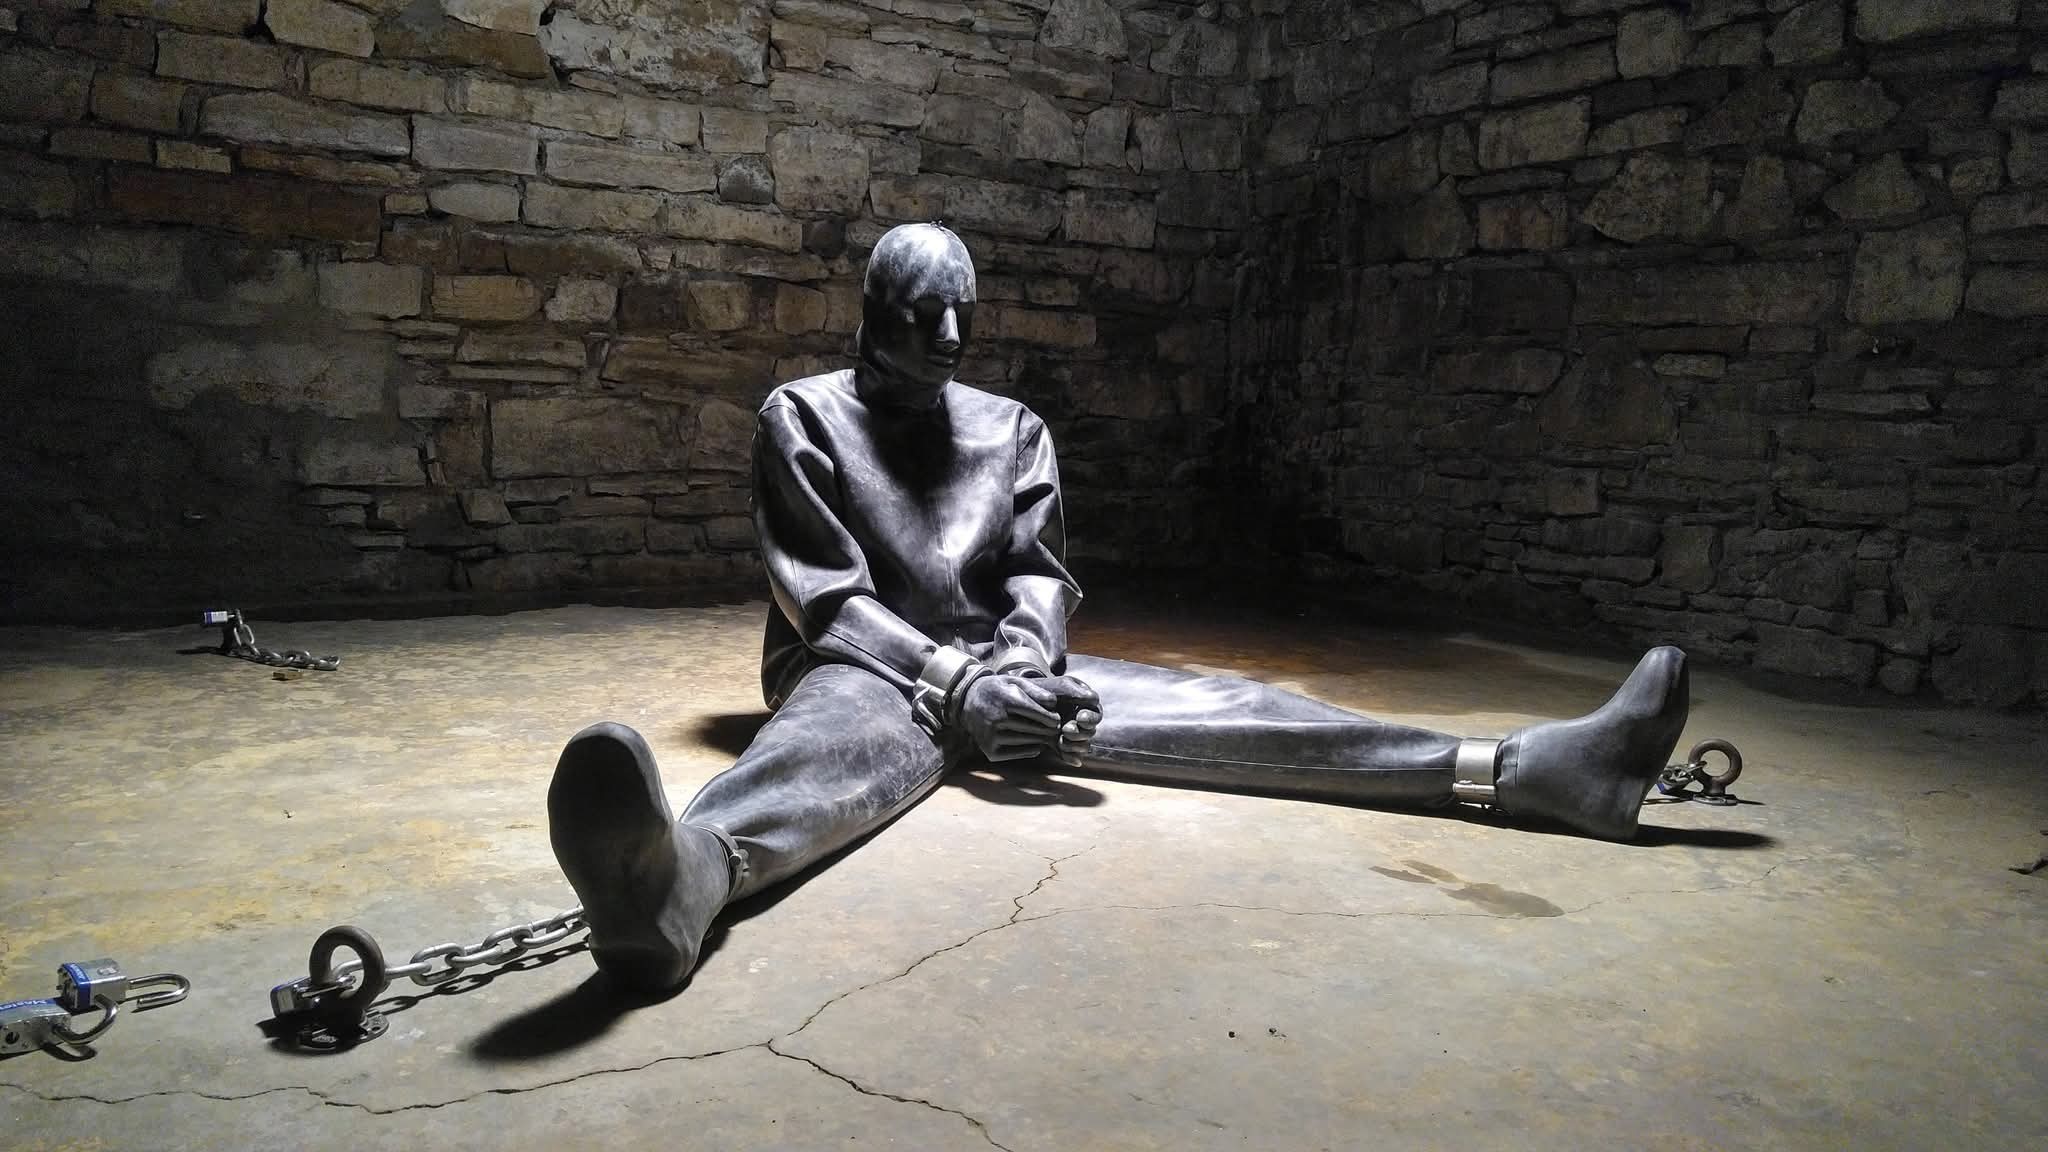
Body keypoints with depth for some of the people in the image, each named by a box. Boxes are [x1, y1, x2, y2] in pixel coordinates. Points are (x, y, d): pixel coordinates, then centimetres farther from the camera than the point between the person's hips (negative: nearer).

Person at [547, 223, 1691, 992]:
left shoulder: (1012, 428, 15)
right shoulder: (806, 415, 2)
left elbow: (1039, 570, 4)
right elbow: (825, 596, -9)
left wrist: (1025, 661, -19)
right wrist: (953, 678, -23)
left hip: (997, 665, 4)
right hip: (870, 667, -4)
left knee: (1203, 704, -15)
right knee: (840, 736, -41)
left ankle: (1527, 769, -27)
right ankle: (687, 878, -79)